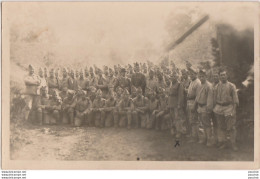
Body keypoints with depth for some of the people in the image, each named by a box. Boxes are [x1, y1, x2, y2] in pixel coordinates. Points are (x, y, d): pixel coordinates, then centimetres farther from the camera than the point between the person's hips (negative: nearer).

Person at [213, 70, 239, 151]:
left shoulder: (231, 86, -2)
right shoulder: (217, 86, 9)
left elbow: (235, 99, -3)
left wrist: (234, 110, -10)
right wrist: (215, 108, 10)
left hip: (229, 107, -3)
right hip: (219, 108, 3)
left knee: (231, 127, -3)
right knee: (221, 127, 8)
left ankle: (233, 144, 8)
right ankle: (223, 143, 18)